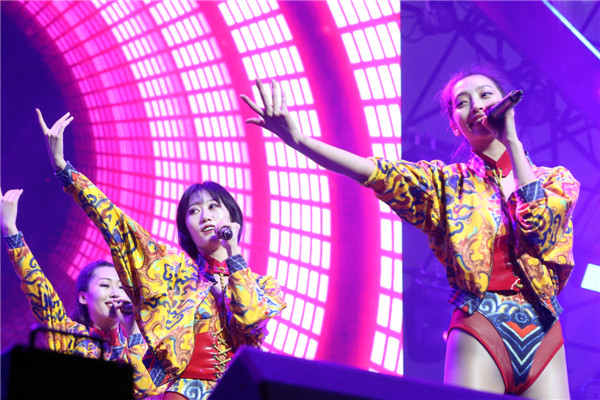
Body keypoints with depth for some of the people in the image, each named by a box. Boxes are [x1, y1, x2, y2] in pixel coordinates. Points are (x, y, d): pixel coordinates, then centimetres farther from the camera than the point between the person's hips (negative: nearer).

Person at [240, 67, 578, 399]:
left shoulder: (556, 180, 10)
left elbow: (541, 227, -12)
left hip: (544, 335, 2)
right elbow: (378, 173, -11)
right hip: (481, 335, -2)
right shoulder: (449, 182, 5)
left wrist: (511, 140, -6)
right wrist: (298, 139, -27)